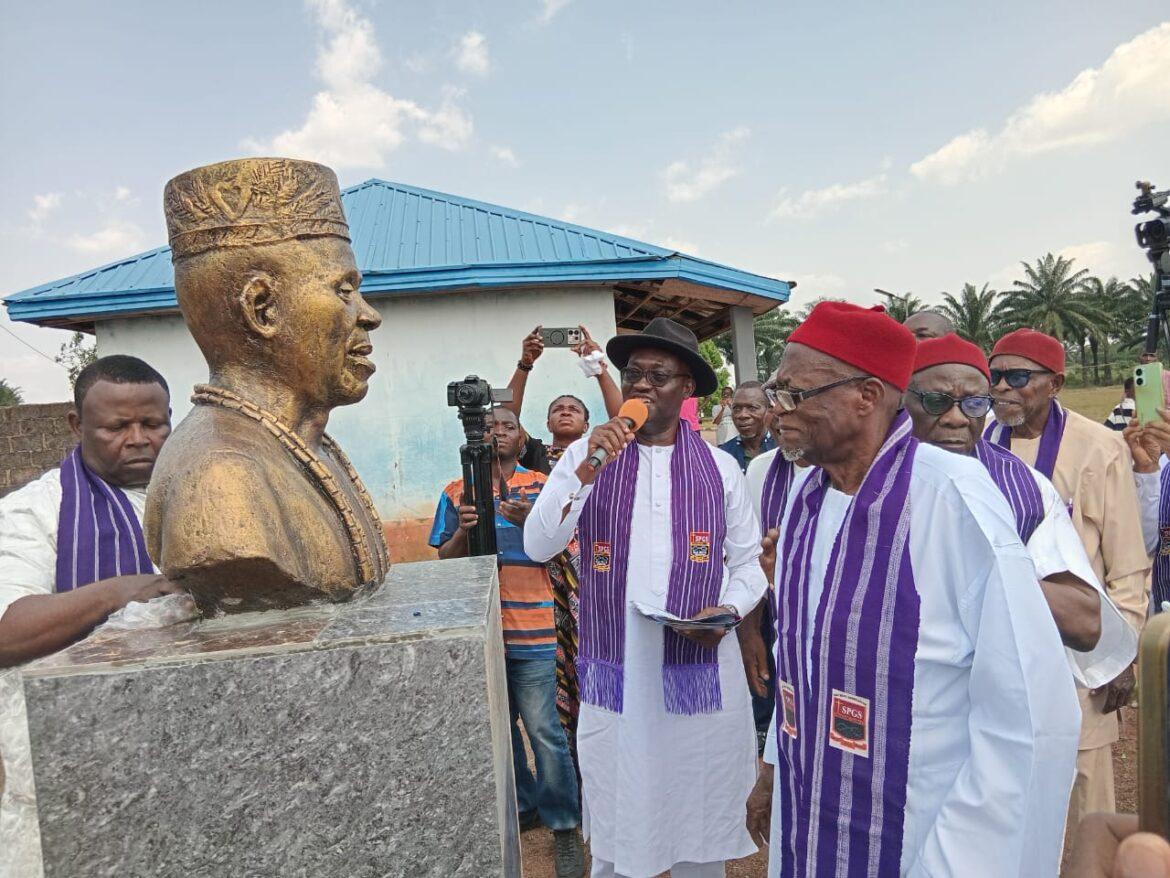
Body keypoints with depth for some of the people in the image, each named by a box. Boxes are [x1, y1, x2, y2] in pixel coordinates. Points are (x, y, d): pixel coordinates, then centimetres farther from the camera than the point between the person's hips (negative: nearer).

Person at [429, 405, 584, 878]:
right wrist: (462, 531, -15)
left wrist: (530, 522, -21)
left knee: (544, 730, -2)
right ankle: (523, 804, 36)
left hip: (532, 630, -3)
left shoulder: (542, 487, 2)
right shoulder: (457, 493, 8)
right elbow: (445, 560, 7)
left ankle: (564, 827, 15)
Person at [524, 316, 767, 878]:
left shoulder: (720, 467, 1)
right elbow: (537, 546, -10)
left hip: (703, 672, 1)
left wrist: (729, 609, -11)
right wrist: (587, 470, -22)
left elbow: (747, 562, 9)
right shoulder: (586, 453, -2)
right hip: (614, 678, 0)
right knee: (615, 833, 16)